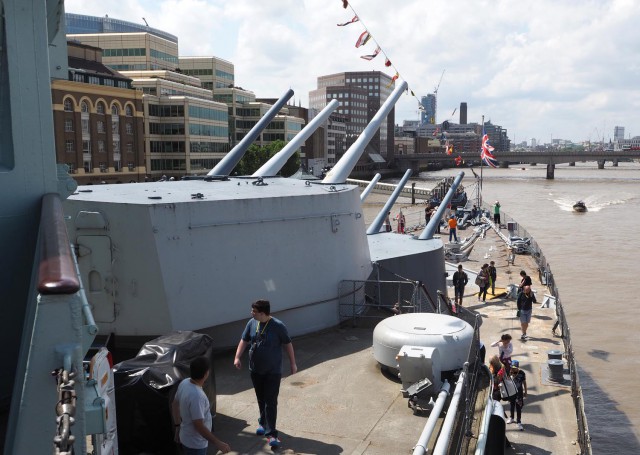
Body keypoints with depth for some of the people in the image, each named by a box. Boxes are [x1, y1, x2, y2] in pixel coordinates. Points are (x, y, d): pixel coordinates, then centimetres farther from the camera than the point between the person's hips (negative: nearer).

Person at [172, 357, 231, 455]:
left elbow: (175, 404, 9)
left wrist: (178, 426, 21)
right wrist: (217, 443, -24)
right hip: (195, 443, -9)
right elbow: (199, 426, -30)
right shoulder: (196, 395, -34)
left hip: (186, 437, 9)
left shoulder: (184, 383, -7)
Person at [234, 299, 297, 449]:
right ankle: (263, 423, 39)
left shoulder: (278, 326, -17)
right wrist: (237, 357, -4)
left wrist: (293, 364, -3)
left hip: (273, 371, -5)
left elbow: (288, 344, -7)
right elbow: (244, 340, 8)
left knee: (271, 402, -6)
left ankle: (271, 433, -3)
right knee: (261, 399, 19)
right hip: (255, 369, 5)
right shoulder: (252, 323, -3)